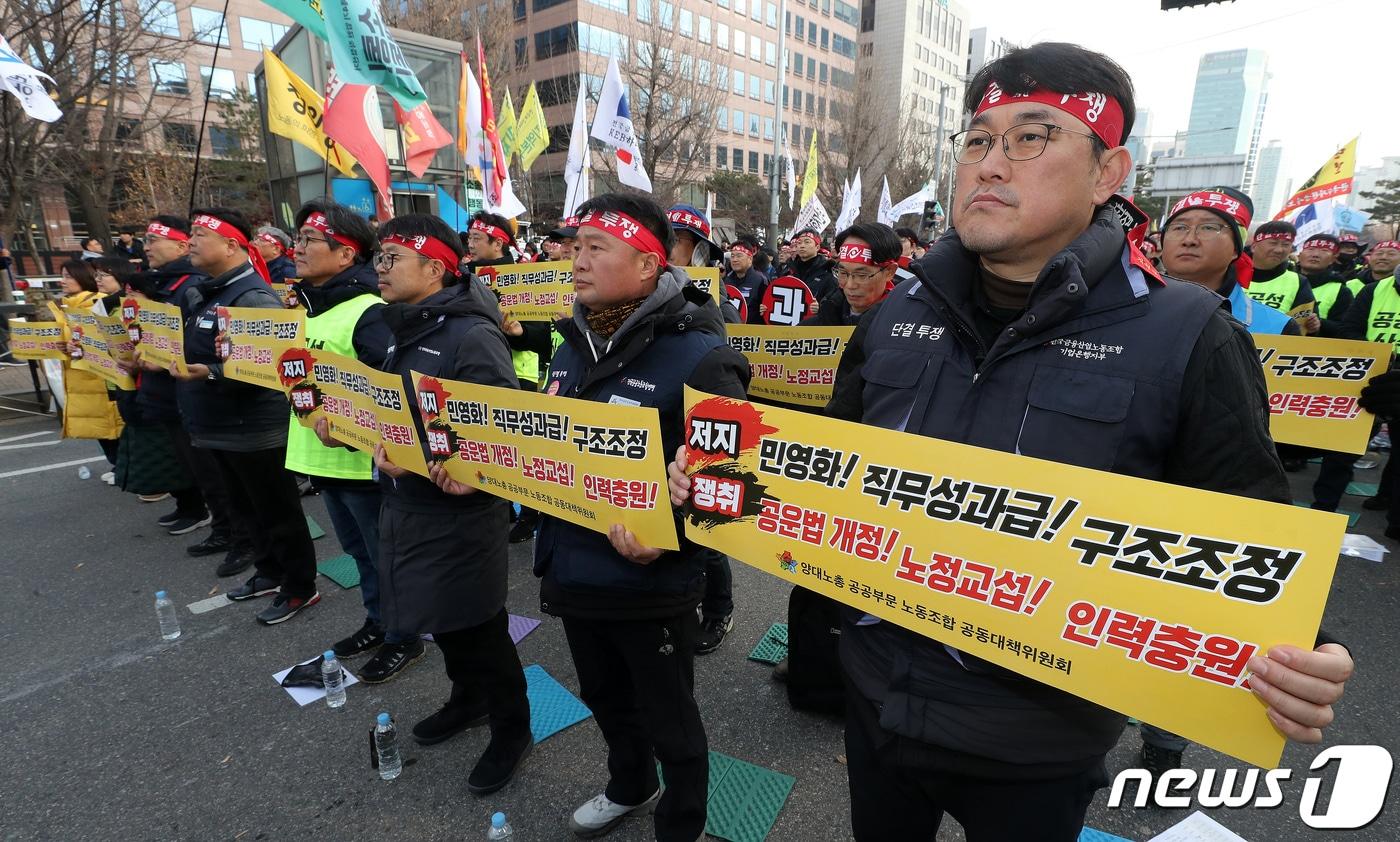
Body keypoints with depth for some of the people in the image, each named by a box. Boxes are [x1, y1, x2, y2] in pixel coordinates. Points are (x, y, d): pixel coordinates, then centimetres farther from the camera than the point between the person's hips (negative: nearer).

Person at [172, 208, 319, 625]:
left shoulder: (254, 297, -19)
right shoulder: (200, 293, 11)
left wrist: (209, 373, -34)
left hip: (254, 428, -10)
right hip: (218, 426, 10)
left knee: (277, 511, 3)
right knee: (245, 508, 21)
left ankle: (300, 588, 16)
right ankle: (269, 571, 38)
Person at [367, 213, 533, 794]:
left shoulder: (472, 336, -20)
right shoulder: (405, 330, 9)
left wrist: (464, 471, -27)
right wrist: (380, 442, 2)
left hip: (458, 511, -9)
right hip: (406, 504, 9)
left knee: (476, 626, 6)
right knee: (438, 617, 23)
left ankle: (512, 729, 27)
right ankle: (469, 698, 46)